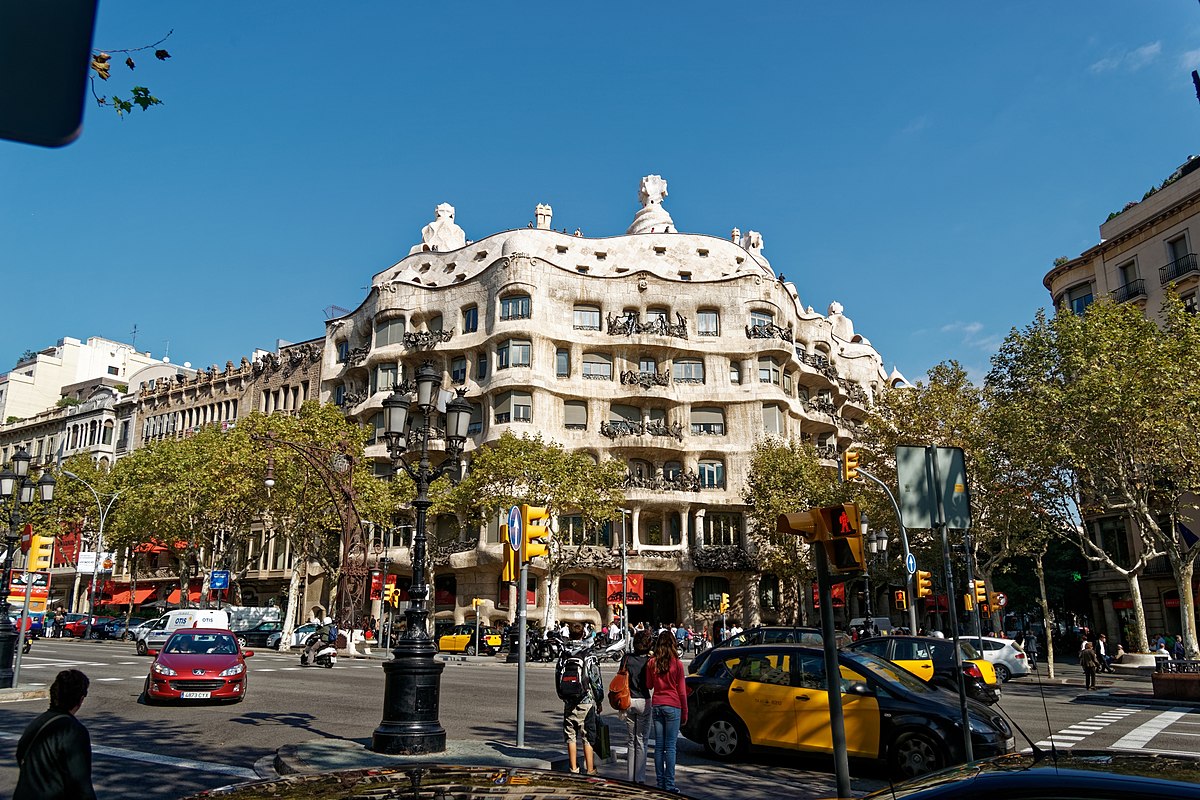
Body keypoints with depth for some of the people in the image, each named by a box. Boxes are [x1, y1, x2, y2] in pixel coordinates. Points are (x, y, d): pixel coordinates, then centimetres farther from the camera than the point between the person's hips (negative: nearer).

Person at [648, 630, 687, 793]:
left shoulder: (651, 663, 1)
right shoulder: (677, 664, -7)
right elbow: (682, 691, -2)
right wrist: (684, 712, 5)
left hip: (656, 705, 3)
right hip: (673, 706, -3)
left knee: (659, 745, 9)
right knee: (670, 746, -1)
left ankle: (660, 782, 13)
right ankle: (669, 783, -1)